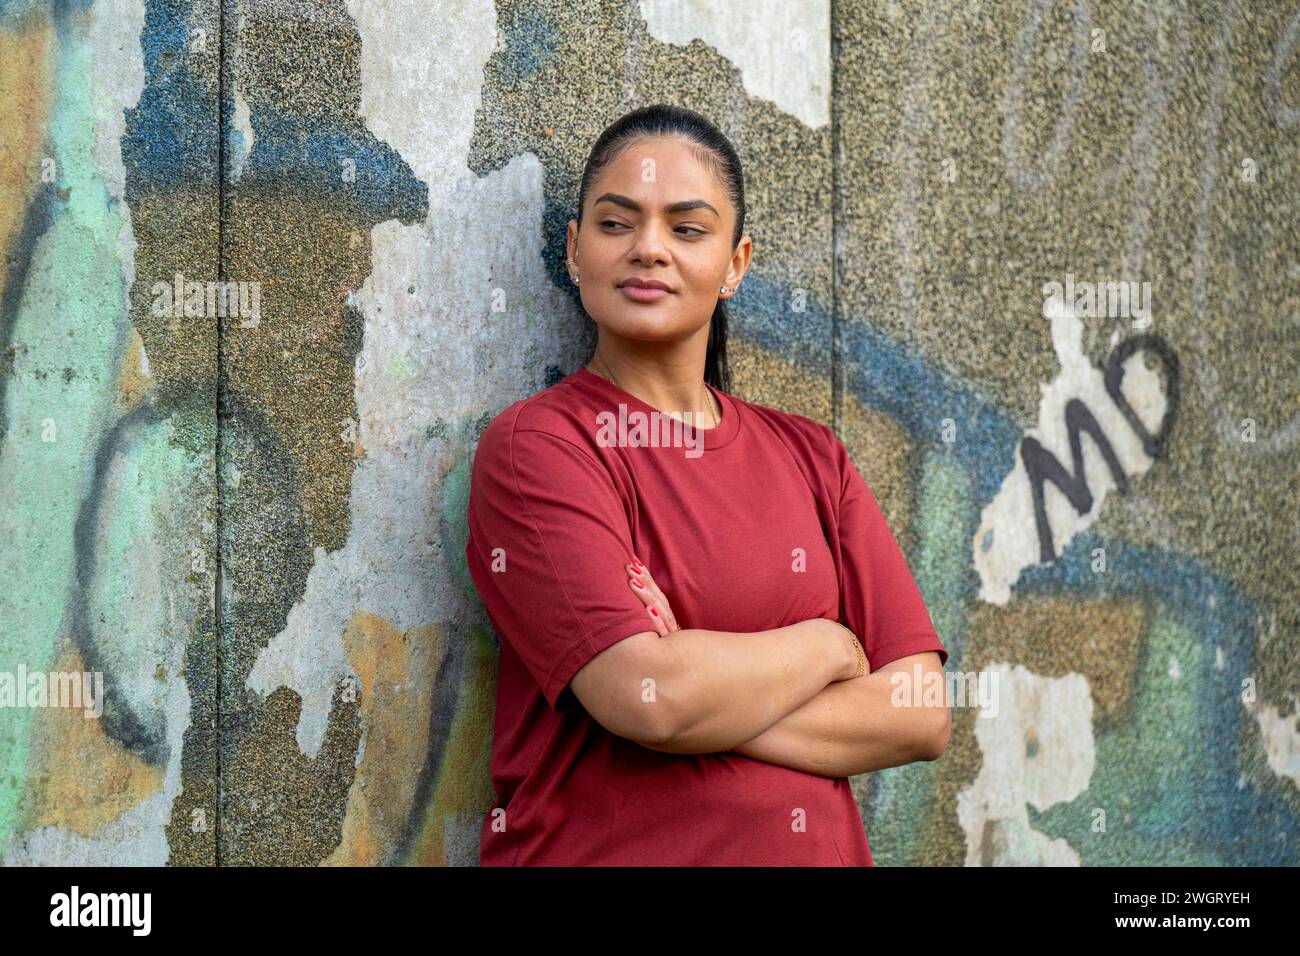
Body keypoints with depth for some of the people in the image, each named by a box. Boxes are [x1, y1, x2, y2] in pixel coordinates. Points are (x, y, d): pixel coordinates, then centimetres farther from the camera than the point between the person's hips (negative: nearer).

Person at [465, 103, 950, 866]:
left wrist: (707, 704, -16)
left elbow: (922, 717, -4)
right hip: (597, 848, -4)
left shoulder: (812, 458, 4)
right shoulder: (534, 445, -9)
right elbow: (650, 695, -21)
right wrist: (827, 646, -6)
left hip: (815, 847, 4)